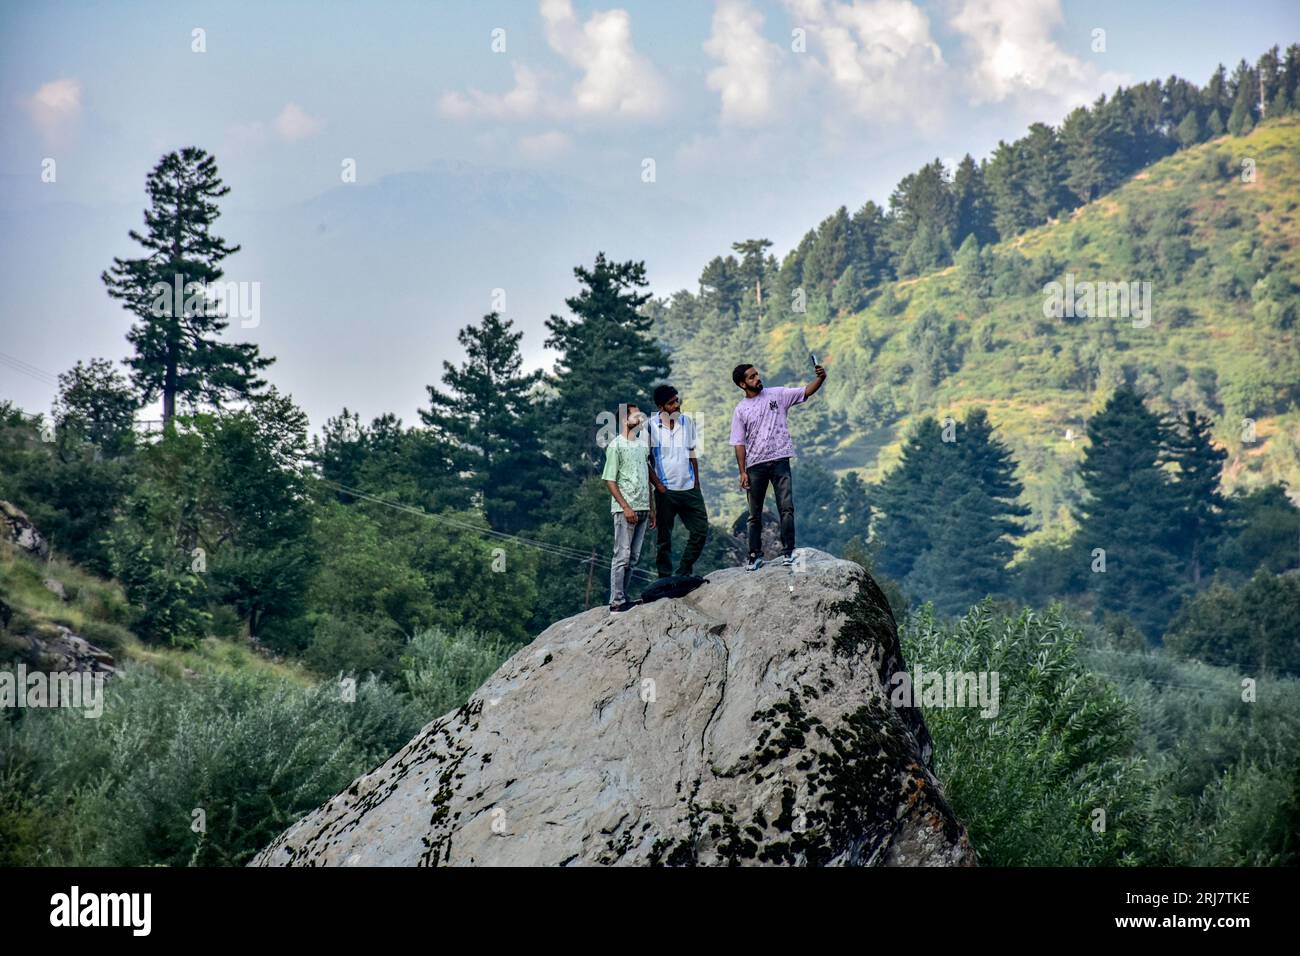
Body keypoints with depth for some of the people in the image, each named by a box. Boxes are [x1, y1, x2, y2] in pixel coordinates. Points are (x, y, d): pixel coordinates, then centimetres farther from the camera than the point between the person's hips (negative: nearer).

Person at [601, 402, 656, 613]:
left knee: (633, 557, 8)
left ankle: (623, 598, 13)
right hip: (625, 510, -7)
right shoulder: (616, 446, -7)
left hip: (642, 508, 7)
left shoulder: (642, 444, 15)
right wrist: (626, 507, -17)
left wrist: (651, 508, 16)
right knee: (622, 556, -8)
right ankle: (616, 602, -7)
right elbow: (610, 480, -10)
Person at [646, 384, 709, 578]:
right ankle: (665, 579, 9)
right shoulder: (651, 426, -8)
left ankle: (684, 574, 15)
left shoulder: (686, 420, 5)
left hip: (689, 488, 4)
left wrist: (697, 482, 9)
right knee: (664, 538, 2)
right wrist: (658, 485, -10)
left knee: (700, 531, 2)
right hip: (665, 491, -4)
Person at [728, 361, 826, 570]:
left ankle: (788, 552, -6)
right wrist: (742, 472, -4)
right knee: (755, 514, 7)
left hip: (779, 460, -1)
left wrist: (820, 378, -24)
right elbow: (739, 443, 3)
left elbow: (806, 392, -4)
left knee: (786, 508, -9)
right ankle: (755, 555, 15)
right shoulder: (740, 410, 5)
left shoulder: (777, 395, 4)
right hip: (755, 466, 1)